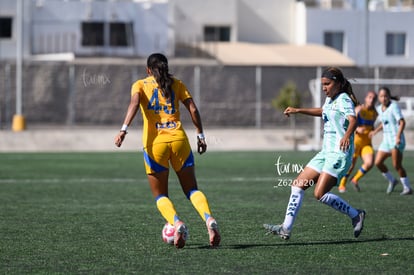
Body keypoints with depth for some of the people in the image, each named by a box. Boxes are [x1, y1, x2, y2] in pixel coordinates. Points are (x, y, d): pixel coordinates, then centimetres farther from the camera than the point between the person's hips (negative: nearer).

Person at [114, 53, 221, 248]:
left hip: (155, 143, -2)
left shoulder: (140, 84, 9)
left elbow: (134, 103, -11)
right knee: (192, 190, 11)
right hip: (179, 139, 2)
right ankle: (209, 220, -17)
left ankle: (177, 223, -18)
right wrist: (200, 135, 12)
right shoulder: (176, 84, 15)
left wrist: (124, 130, -21)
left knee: (160, 196, 10)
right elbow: (193, 109, 6)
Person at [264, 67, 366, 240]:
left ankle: (356, 215, -2)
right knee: (298, 185, 4)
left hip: (340, 153, -10)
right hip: (326, 152, 10)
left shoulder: (343, 100, -12)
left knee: (320, 194, -18)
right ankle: (286, 228, 6)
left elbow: (353, 120, -30)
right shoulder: (330, 100, 15)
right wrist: (298, 111, 36)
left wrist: (347, 135, -50)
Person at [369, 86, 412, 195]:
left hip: (396, 139, -7)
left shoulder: (394, 106, -10)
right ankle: (392, 180, 23)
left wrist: (398, 135, -30)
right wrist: (375, 131, 16)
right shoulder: (379, 109, 12)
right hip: (386, 139, 8)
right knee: (378, 162, 1)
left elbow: (402, 122, -18)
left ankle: (407, 187, -5)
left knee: (396, 165, -14)